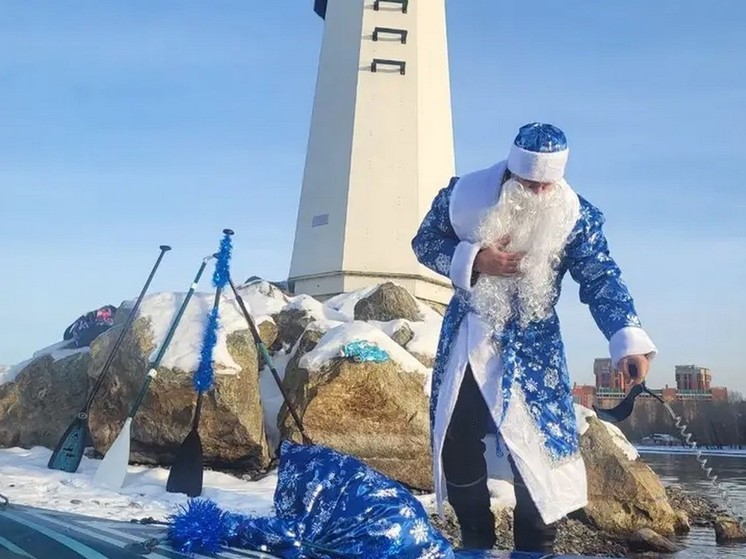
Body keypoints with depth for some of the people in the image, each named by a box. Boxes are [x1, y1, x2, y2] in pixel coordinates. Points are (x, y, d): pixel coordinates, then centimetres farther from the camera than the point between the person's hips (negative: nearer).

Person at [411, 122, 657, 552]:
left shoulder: (578, 216, -11)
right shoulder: (464, 194, -9)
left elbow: (601, 280, -13)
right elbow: (424, 243, -1)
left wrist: (628, 339, -29)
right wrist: (472, 259, -20)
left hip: (531, 350, -1)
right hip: (463, 343, 2)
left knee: (536, 451, -4)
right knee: (456, 448, 9)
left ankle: (535, 549, 18)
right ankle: (476, 543, 32)